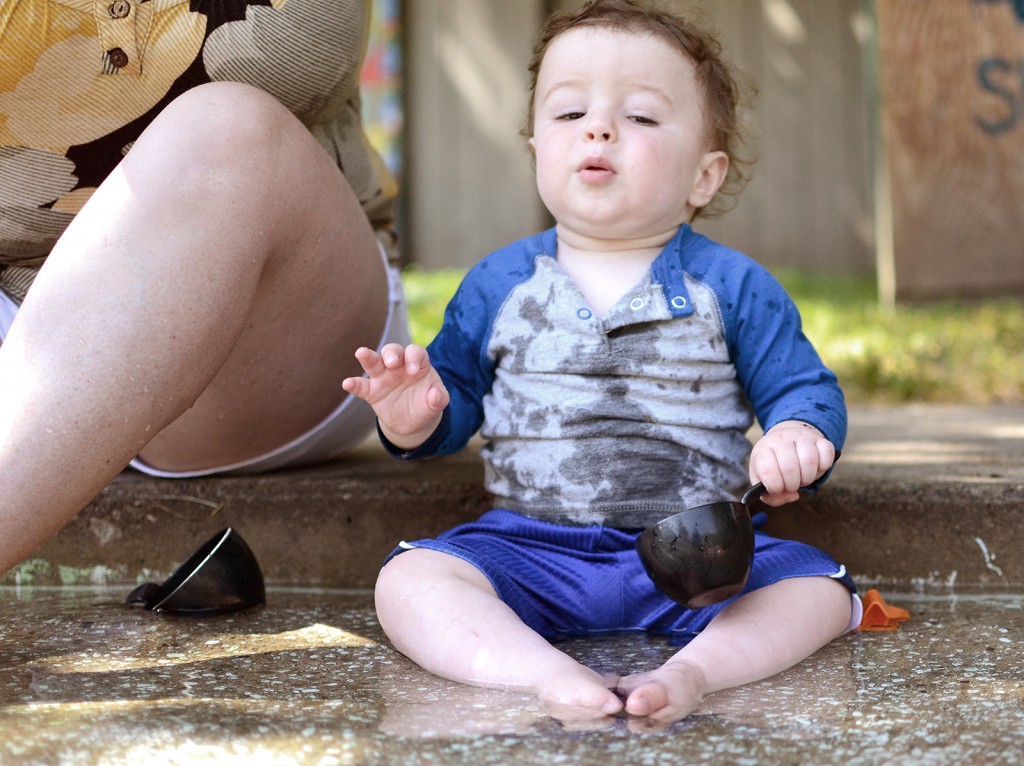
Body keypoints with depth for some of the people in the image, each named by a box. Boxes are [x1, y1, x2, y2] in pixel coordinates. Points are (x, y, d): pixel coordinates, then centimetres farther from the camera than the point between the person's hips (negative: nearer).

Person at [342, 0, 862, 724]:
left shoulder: (733, 286, 2)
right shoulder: (498, 284, 6)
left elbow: (803, 388, 3)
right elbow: (456, 396, 11)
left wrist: (798, 435, -21)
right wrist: (414, 418, -13)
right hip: (530, 546, 1)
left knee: (816, 587, -22)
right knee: (408, 580, -23)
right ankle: (546, 673, -42)